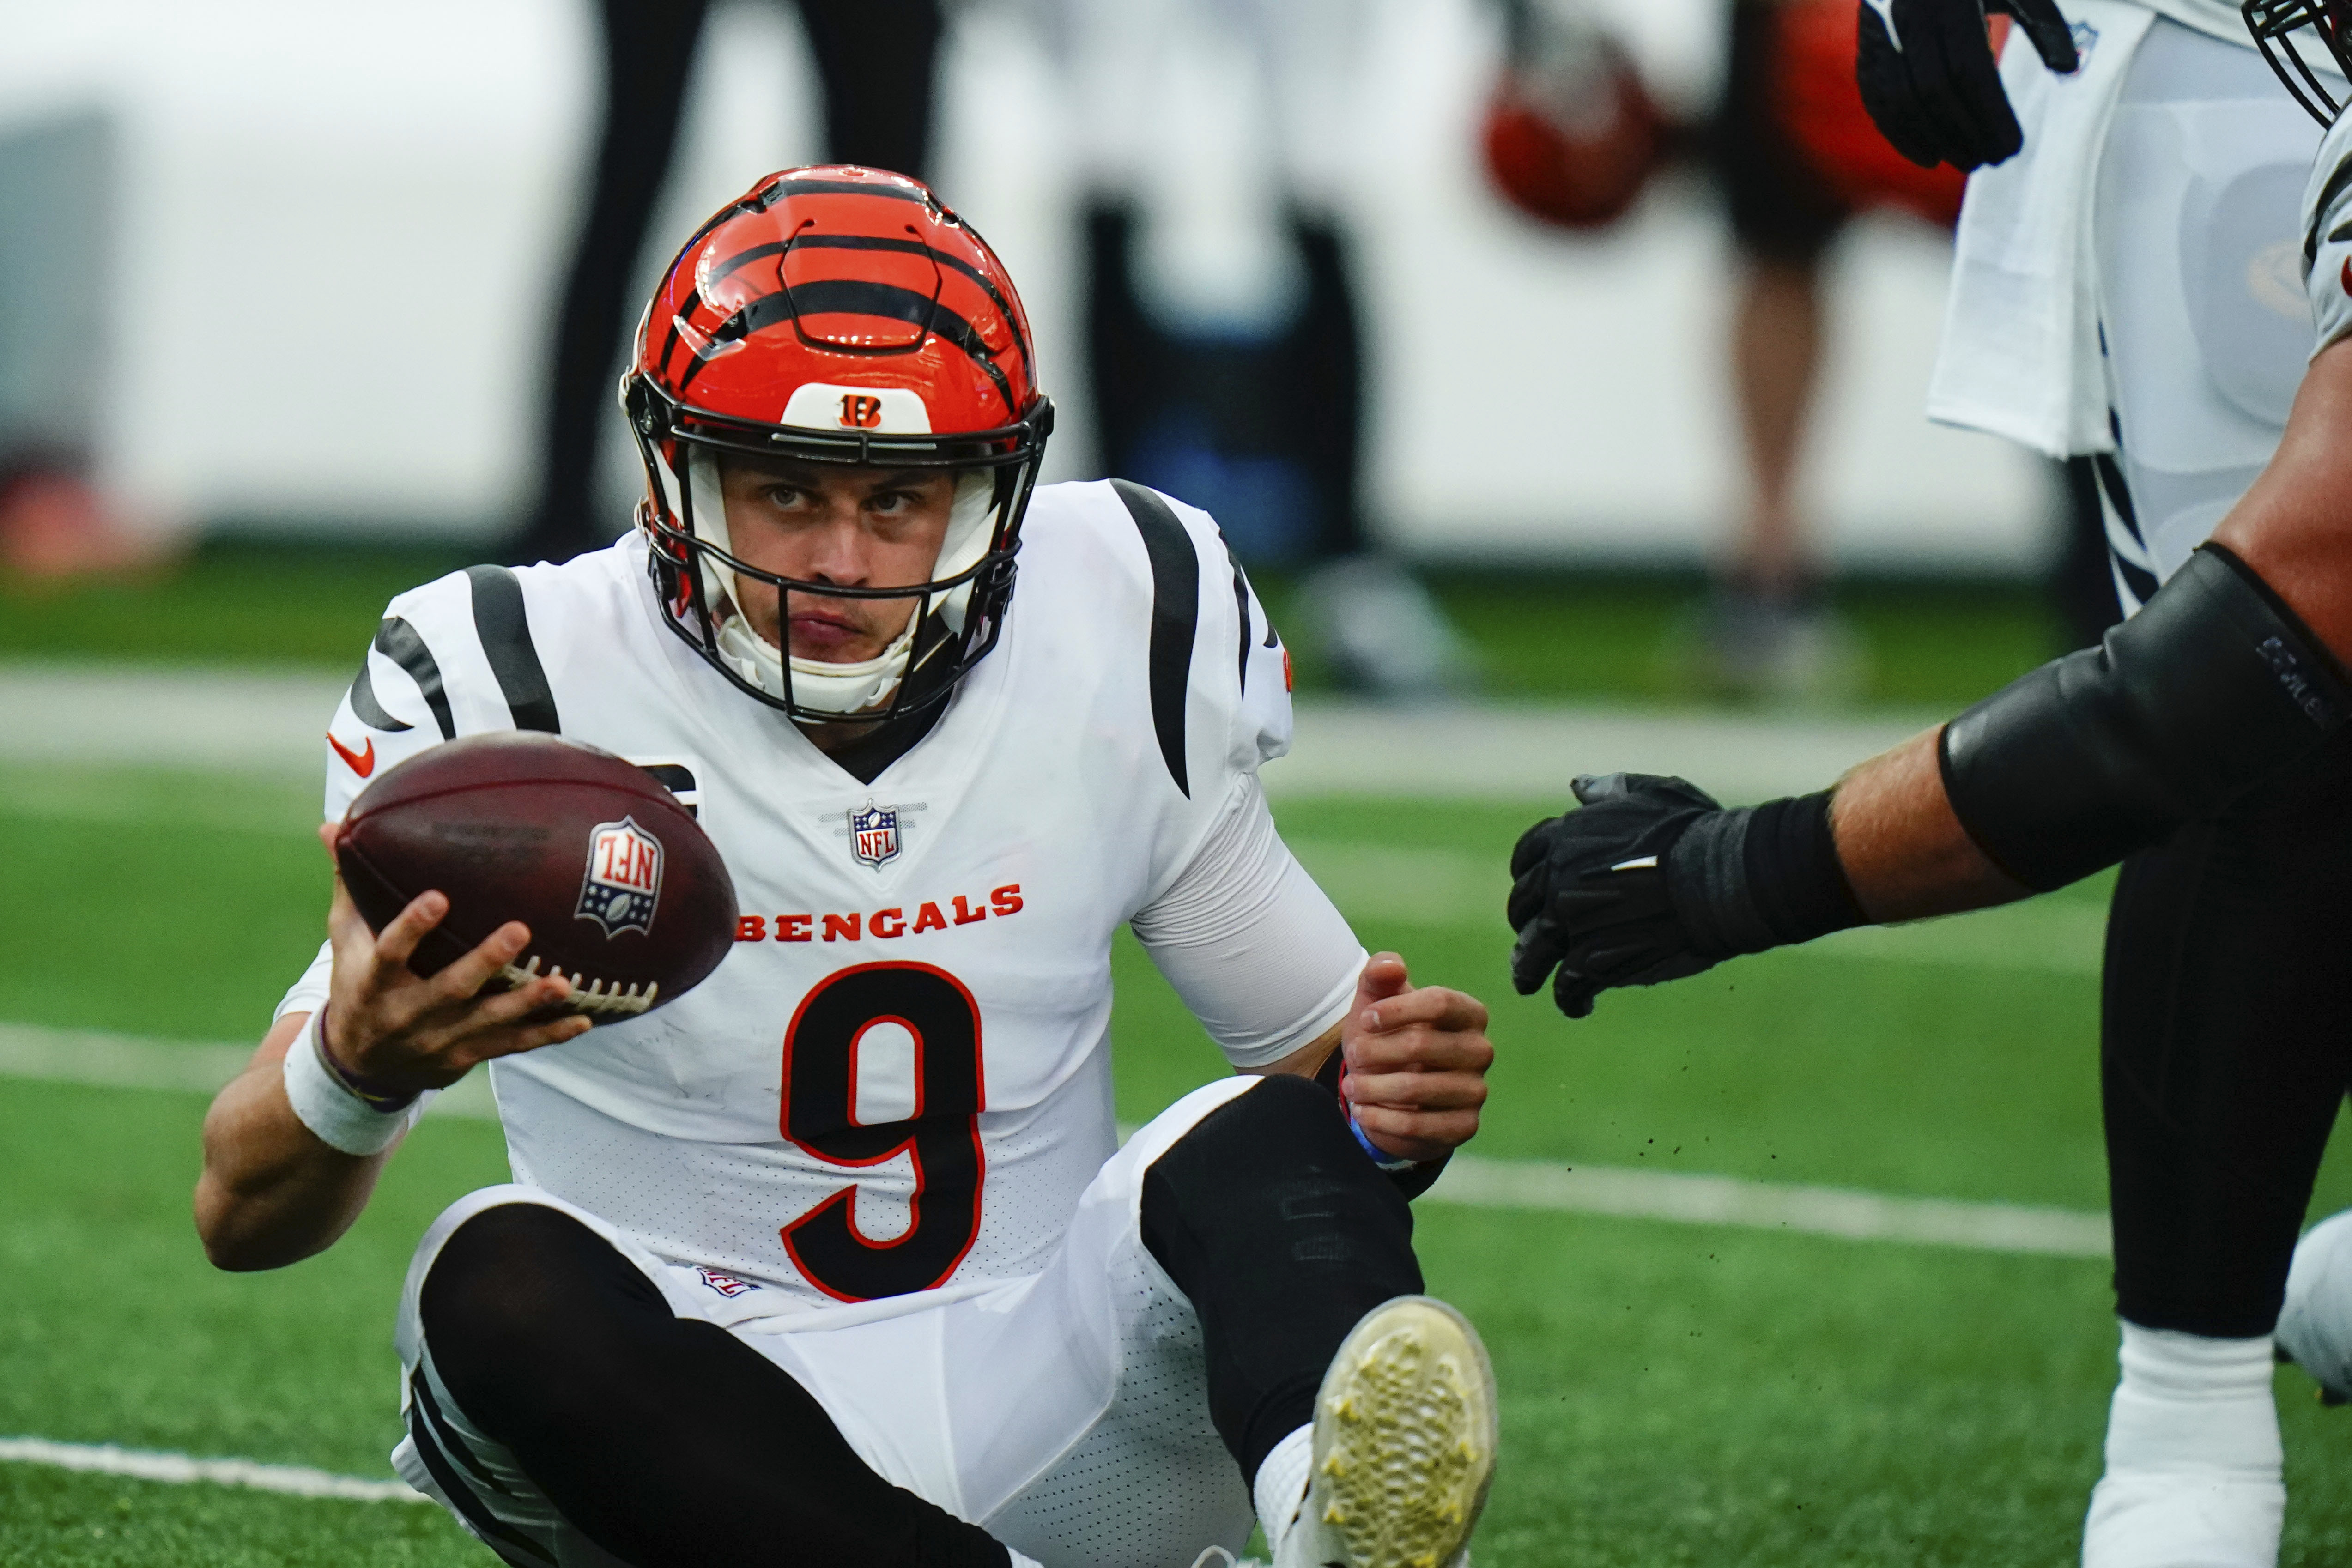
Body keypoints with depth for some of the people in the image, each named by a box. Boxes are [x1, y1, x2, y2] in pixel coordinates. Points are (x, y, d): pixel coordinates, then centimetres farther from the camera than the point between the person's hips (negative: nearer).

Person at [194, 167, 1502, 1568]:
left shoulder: (1121, 652, 0)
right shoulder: (522, 694, -8)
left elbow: (1320, 1047, 10)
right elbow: (244, 1218, -11)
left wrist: (1391, 1103, -17)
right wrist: (354, 1069, -36)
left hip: (1046, 1408, 2)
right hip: (696, 1435, -2)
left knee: (1270, 1138, -24)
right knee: (503, 1279, -32)